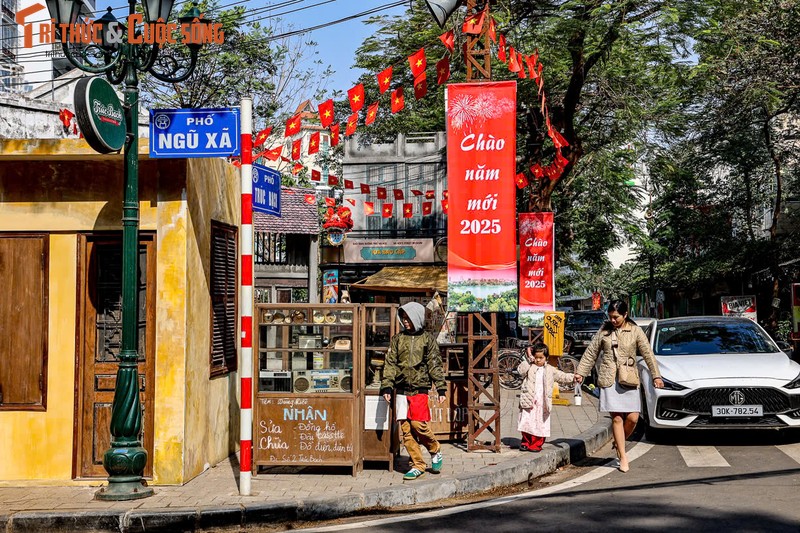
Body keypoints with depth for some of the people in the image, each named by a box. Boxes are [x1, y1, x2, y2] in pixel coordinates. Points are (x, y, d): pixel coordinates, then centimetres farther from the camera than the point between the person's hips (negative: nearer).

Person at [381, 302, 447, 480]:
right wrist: (387, 386, -1)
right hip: (402, 389, 3)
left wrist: (441, 388, -1)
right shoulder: (397, 339, 11)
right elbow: (390, 364, 9)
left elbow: (435, 365, 5)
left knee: (419, 424, -13)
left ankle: (435, 451, 15)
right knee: (406, 429, 1)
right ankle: (417, 465, 11)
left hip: (420, 387, -3)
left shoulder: (427, 339, 6)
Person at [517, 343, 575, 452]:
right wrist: (528, 359, -13)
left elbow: (562, 376, 16)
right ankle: (526, 442, 18)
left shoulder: (550, 370, 12)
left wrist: (573, 377, 3)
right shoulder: (529, 367, 4)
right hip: (529, 402, -1)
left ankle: (536, 444, 10)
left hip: (542, 403, 1)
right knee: (527, 422, 2)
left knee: (540, 425, 0)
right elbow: (520, 370, -14)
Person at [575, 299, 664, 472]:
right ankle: (623, 457, 2)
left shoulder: (635, 331, 4)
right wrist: (581, 372, 11)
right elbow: (591, 353, 13)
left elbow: (648, 354, 3)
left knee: (632, 418, -6)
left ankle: (619, 443, 23)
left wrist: (656, 375, -4)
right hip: (609, 379, 0)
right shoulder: (604, 330, 8)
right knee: (617, 418, -4)